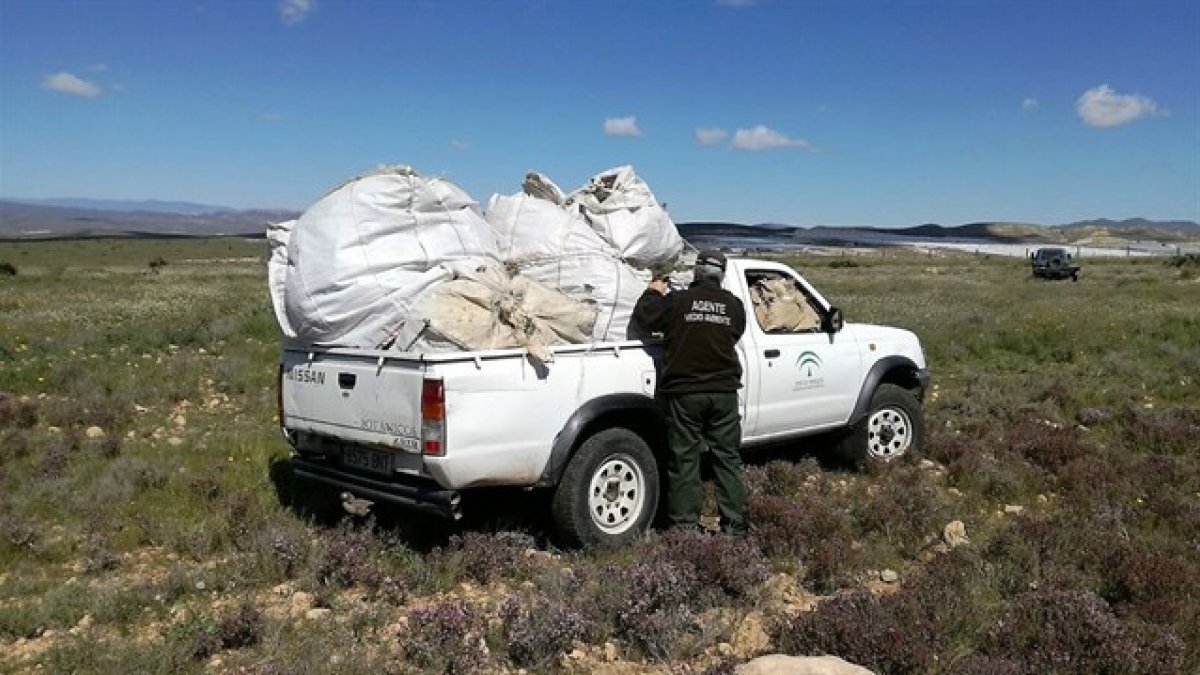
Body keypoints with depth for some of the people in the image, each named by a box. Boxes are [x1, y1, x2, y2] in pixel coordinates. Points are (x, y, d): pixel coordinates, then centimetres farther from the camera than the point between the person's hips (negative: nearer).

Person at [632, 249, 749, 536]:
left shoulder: (677, 301, -8)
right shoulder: (734, 305, 3)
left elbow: (642, 317, -1)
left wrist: (653, 292, 17)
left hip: (683, 393, -3)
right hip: (724, 392, 3)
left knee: (684, 459, 5)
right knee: (727, 458, 11)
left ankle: (686, 524, 9)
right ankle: (734, 524, 15)